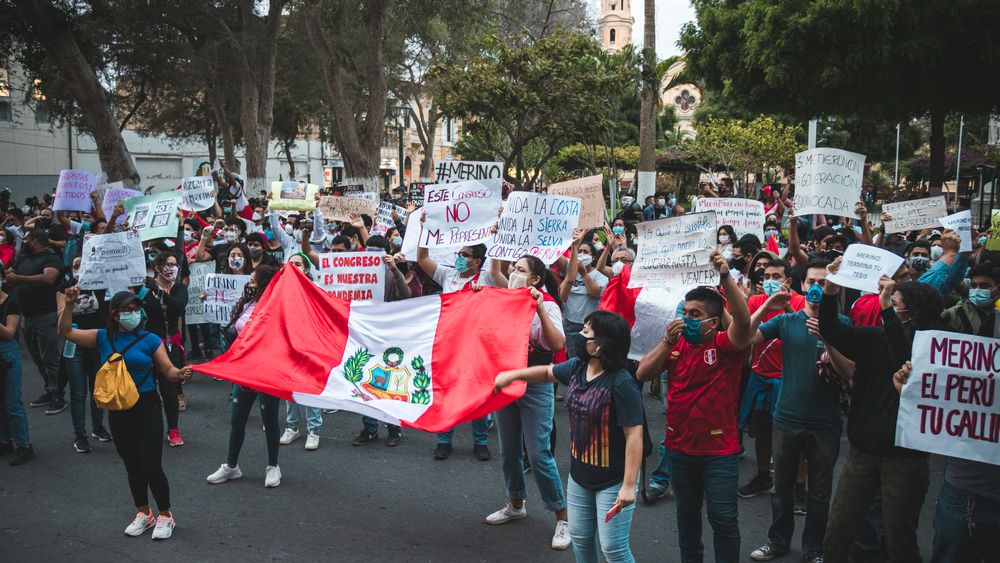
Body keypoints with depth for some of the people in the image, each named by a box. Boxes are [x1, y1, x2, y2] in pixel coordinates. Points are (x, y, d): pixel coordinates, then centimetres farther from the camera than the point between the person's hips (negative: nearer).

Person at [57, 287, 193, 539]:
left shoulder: (150, 340, -6)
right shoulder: (103, 338, 1)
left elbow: (168, 370, -7)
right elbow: (66, 332, 0)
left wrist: (180, 374, -29)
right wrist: (68, 304, -11)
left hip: (146, 407, -4)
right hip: (117, 409, 4)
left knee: (151, 466, -5)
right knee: (131, 464, 15)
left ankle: (165, 516, 13)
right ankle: (143, 514, 30)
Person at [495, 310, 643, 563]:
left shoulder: (621, 383, -26)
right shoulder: (577, 367, -2)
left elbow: (634, 435, -26)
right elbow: (548, 373, 21)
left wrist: (629, 485, -26)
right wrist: (513, 374, 14)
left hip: (613, 481, -8)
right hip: (579, 474, 8)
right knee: (580, 538, 20)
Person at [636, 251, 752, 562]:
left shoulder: (725, 345, -11)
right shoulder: (676, 344, 1)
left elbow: (743, 319, -31)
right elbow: (642, 374, -6)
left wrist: (725, 276, -40)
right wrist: (667, 341, -18)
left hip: (719, 449, -5)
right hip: (679, 446, 5)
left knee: (723, 517, 4)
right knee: (686, 512, 20)